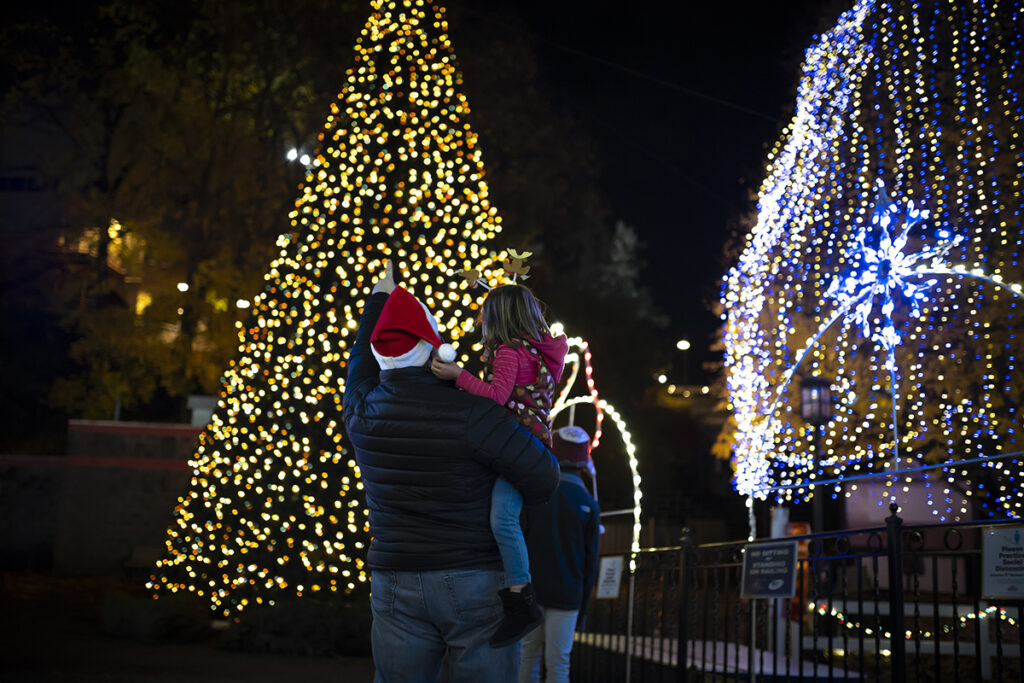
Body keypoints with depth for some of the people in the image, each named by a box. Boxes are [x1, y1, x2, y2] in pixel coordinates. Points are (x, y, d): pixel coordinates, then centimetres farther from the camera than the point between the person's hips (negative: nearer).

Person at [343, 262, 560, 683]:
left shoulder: (362, 414, -2)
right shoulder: (470, 415, -16)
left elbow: (361, 362, 22)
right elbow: (543, 479, -12)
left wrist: (379, 297, 35)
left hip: (395, 582, 4)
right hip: (475, 582, -4)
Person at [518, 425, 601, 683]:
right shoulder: (588, 505, -2)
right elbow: (590, 562, 1)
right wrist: (584, 605, 9)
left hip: (532, 591, 1)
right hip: (567, 594, -1)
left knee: (528, 658, 9)